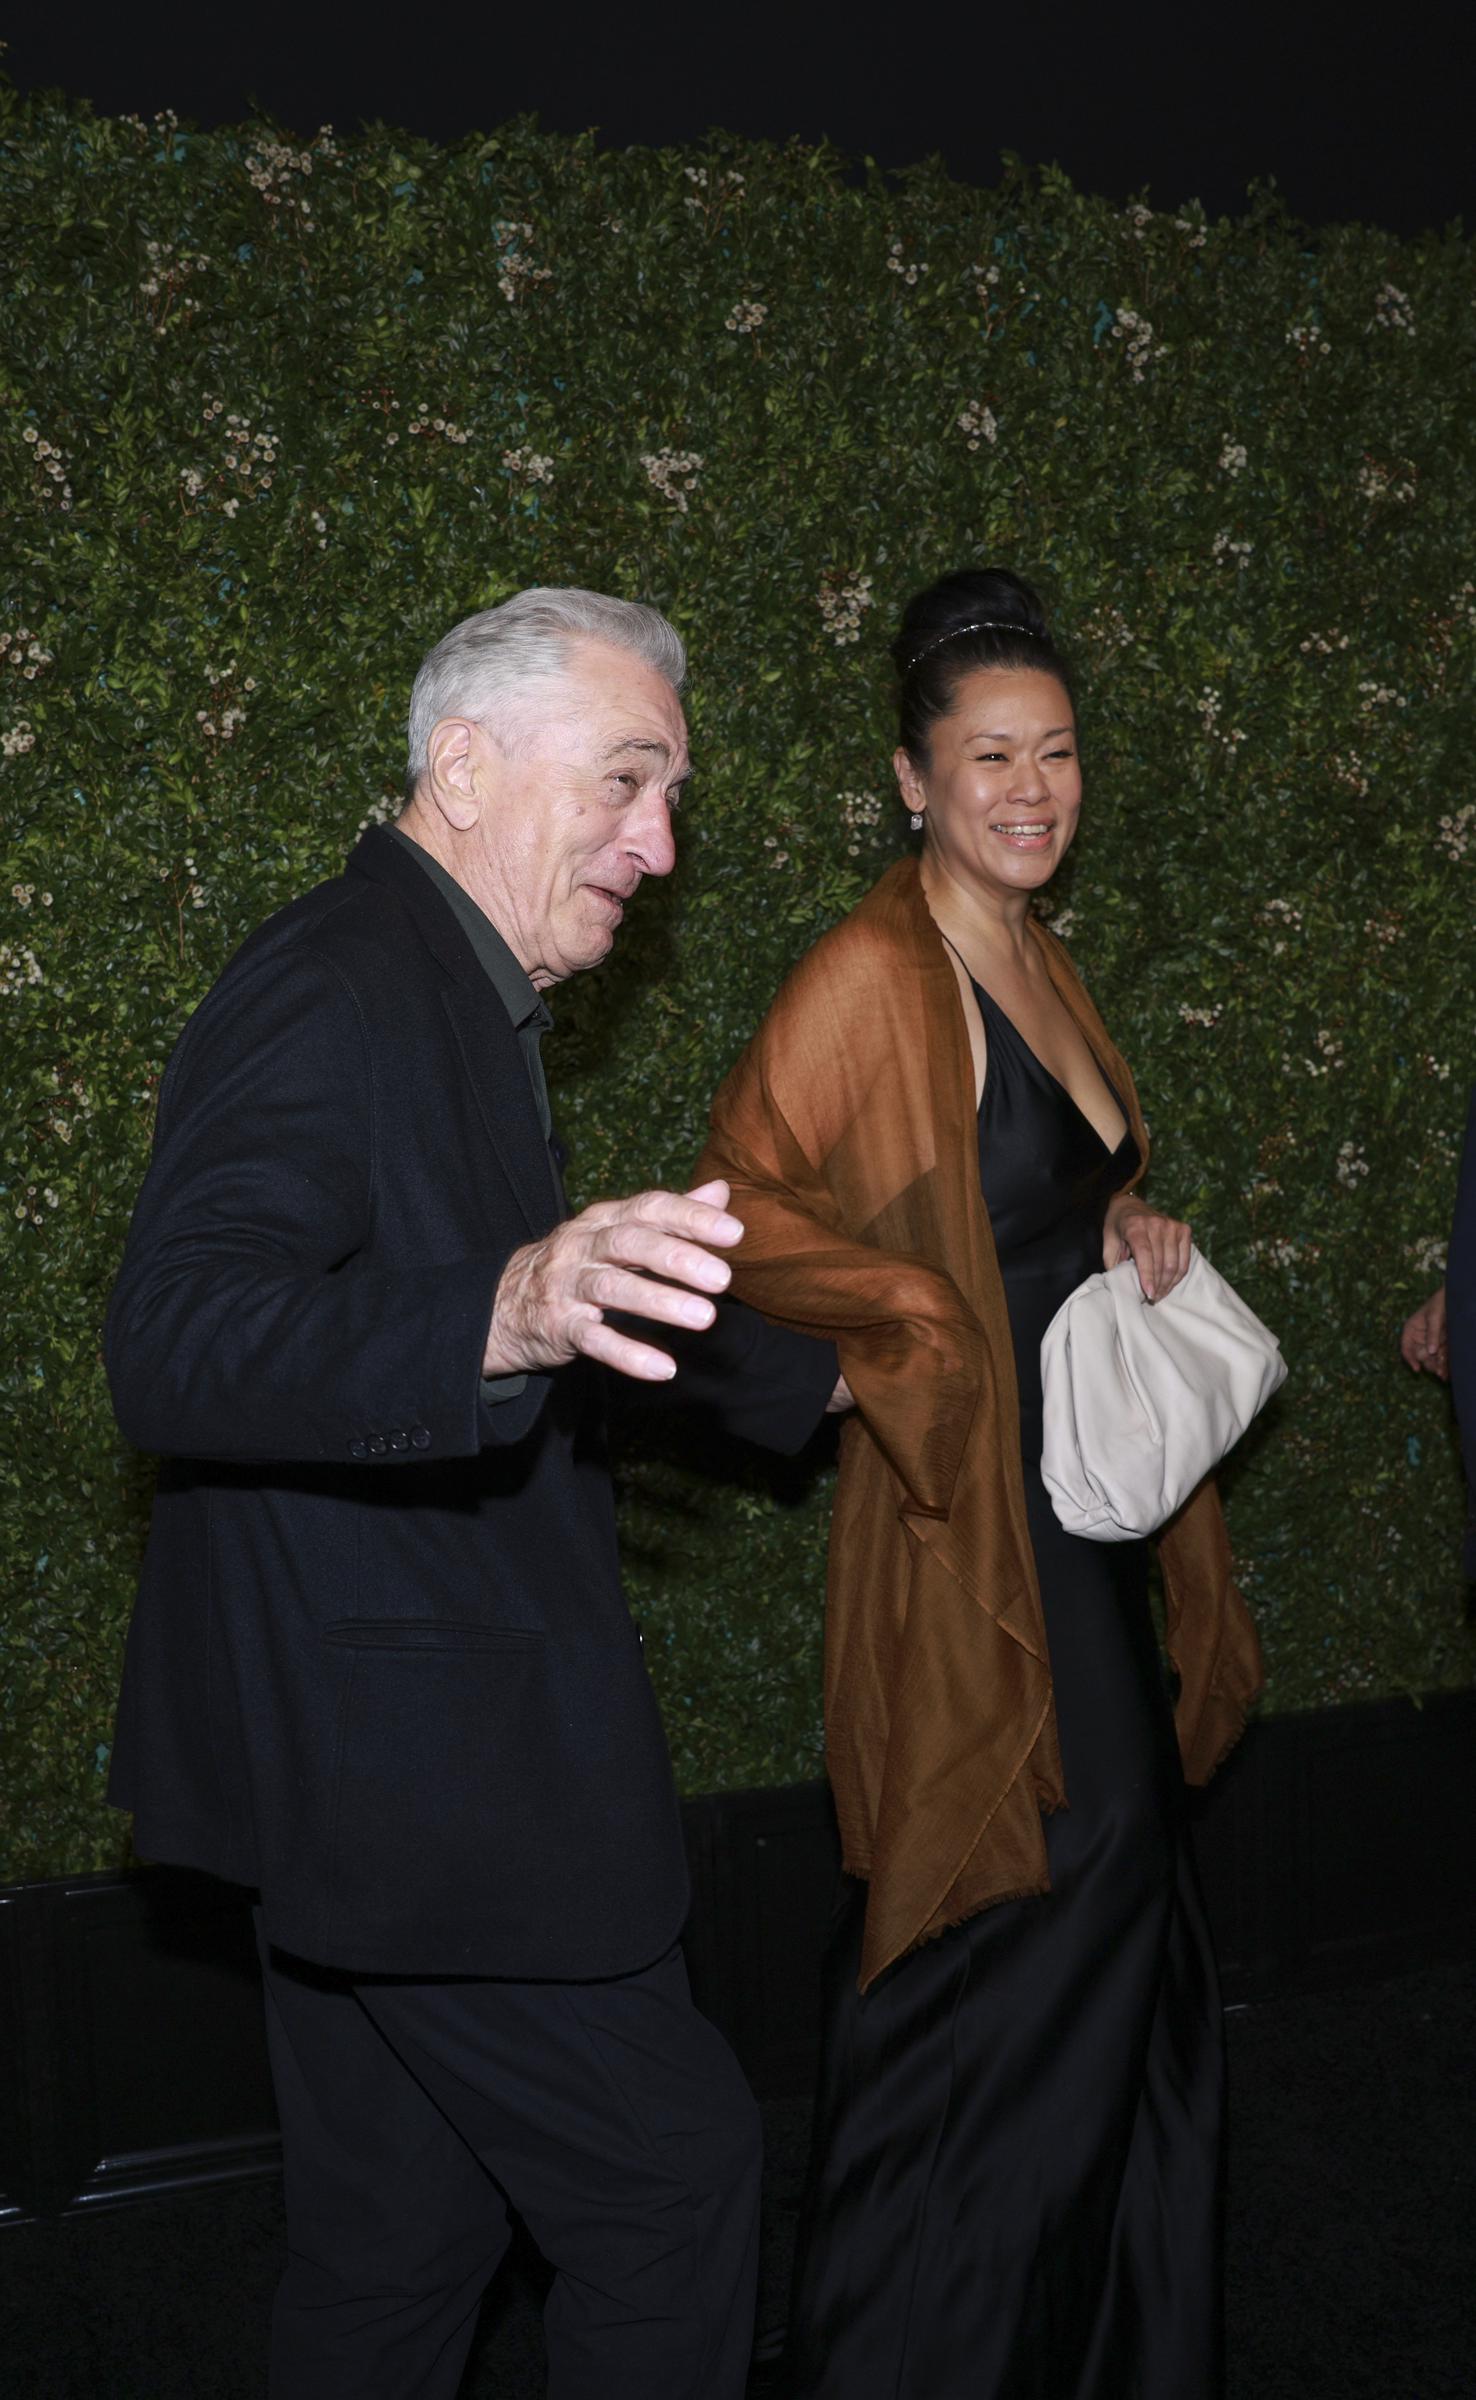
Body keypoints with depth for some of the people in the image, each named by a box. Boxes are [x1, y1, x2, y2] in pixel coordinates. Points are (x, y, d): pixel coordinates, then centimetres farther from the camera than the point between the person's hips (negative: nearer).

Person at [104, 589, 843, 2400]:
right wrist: (507, 1315, -49)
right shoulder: (337, 989, -19)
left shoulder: (445, 996, 16)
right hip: (400, 1757, -10)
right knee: (669, 2166, 1)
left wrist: (809, 1372, 25)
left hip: (376, 1758, 11)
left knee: (400, 2233, 20)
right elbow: (174, 1348, -33)